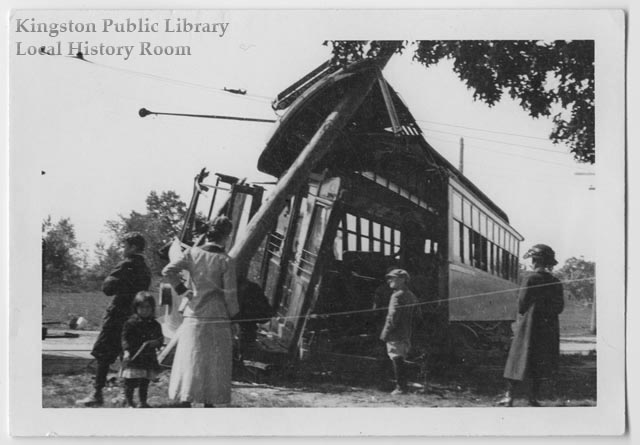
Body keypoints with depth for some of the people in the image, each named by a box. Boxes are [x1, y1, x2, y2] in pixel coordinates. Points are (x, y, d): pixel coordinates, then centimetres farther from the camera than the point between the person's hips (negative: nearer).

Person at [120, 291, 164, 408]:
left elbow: (160, 338, 14)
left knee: (145, 383, 12)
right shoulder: (131, 323, -5)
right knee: (131, 382, -3)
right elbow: (125, 338, -7)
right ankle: (128, 402, 11)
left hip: (149, 358, 4)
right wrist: (126, 351, -19)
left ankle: (142, 402, 23)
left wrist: (156, 342, -9)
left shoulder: (155, 325, 8)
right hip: (133, 358, -4)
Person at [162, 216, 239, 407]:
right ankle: (209, 401, 14)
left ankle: (185, 400, 4)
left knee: (190, 360, 8)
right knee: (214, 363, 9)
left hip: (194, 315, 2)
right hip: (217, 317, -2)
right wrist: (234, 316, 6)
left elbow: (168, 271, -9)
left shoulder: (192, 253, -2)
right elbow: (230, 294, -7)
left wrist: (182, 290, 1)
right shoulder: (226, 261, -9)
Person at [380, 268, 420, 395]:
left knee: (397, 361, -4)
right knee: (401, 361, 14)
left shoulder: (397, 296, -13)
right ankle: (403, 386, 16)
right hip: (406, 335, 9)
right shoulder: (411, 296, 15)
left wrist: (385, 333, -14)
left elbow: (392, 317, -18)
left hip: (396, 335, -9)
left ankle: (400, 387, -3)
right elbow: (414, 317, 18)